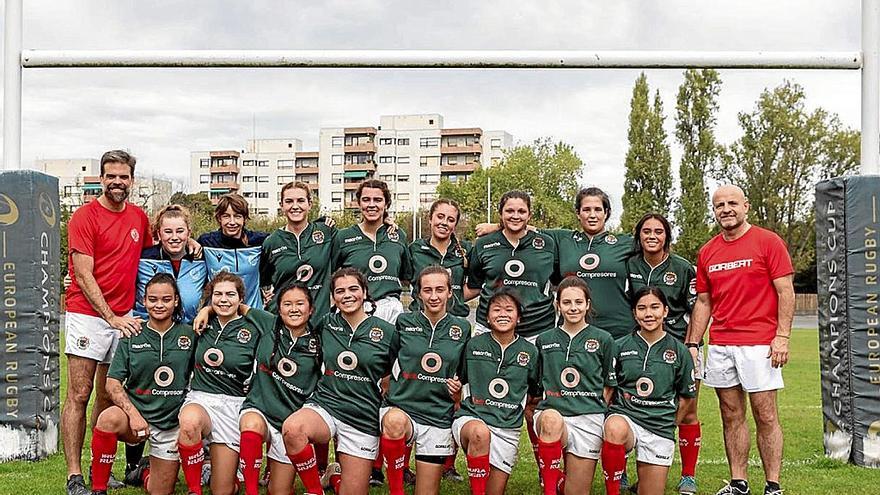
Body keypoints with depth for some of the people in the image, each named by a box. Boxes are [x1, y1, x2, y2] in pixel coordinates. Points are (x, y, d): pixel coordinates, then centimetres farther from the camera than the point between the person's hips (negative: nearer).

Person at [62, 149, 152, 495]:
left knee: (107, 396, 10)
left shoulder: (139, 217, 11)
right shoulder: (85, 217, -7)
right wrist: (110, 317, -15)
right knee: (79, 395, -5)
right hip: (87, 314, -6)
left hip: (123, 317, 6)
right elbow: (84, 276, -11)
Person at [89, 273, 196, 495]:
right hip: (135, 412, -1)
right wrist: (133, 414, -20)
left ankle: (144, 473, 41)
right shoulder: (132, 337, -1)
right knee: (108, 419, -36)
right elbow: (113, 383, -6)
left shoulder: (189, 335, 1)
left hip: (172, 422, 1)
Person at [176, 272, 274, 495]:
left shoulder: (253, 323, 1)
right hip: (199, 399, 1)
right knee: (189, 421, -41)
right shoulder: (205, 322, 9)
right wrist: (207, 310, 13)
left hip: (233, 404, -1)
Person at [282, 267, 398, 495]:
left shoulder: (387, 331, -1)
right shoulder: (325, 325, 5)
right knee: (291, 428, -34)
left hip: (364, 418, 0)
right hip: (324, 405, 1)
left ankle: (336, 475, 38)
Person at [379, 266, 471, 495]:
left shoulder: (462, 328, 6)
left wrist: (458, 386, 2)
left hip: (438, 415, 2)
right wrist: (388, 384, -1)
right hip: (401, 407, -2)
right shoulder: (404, 322, 2)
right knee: (395, 421, -39)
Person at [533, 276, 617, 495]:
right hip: (551, 411, 0)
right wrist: (552, 404, 8)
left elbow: (609, 386, 13)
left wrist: (593, 408, 2)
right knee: (551, 419, -39)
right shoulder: (544, 340, 13)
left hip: (588, 420, 0)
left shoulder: (603, 340, 7)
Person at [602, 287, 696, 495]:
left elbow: (686, 396, 13)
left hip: (660, 427, 1)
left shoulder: (679, 351, 4)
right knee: (615, 429, -39)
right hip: (624, 415, -1)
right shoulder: (620, 347, 3)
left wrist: (667, 416, 6)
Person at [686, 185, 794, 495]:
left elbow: (785, 292, -5)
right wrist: (692, 344, 9)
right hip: (719, 346, 5)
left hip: (759, 344, -5)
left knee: (765, 416, -1)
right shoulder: (707, 252, 12)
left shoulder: (768, 242, -2)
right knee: (731, 416, 9)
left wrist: (782, 337, -12)